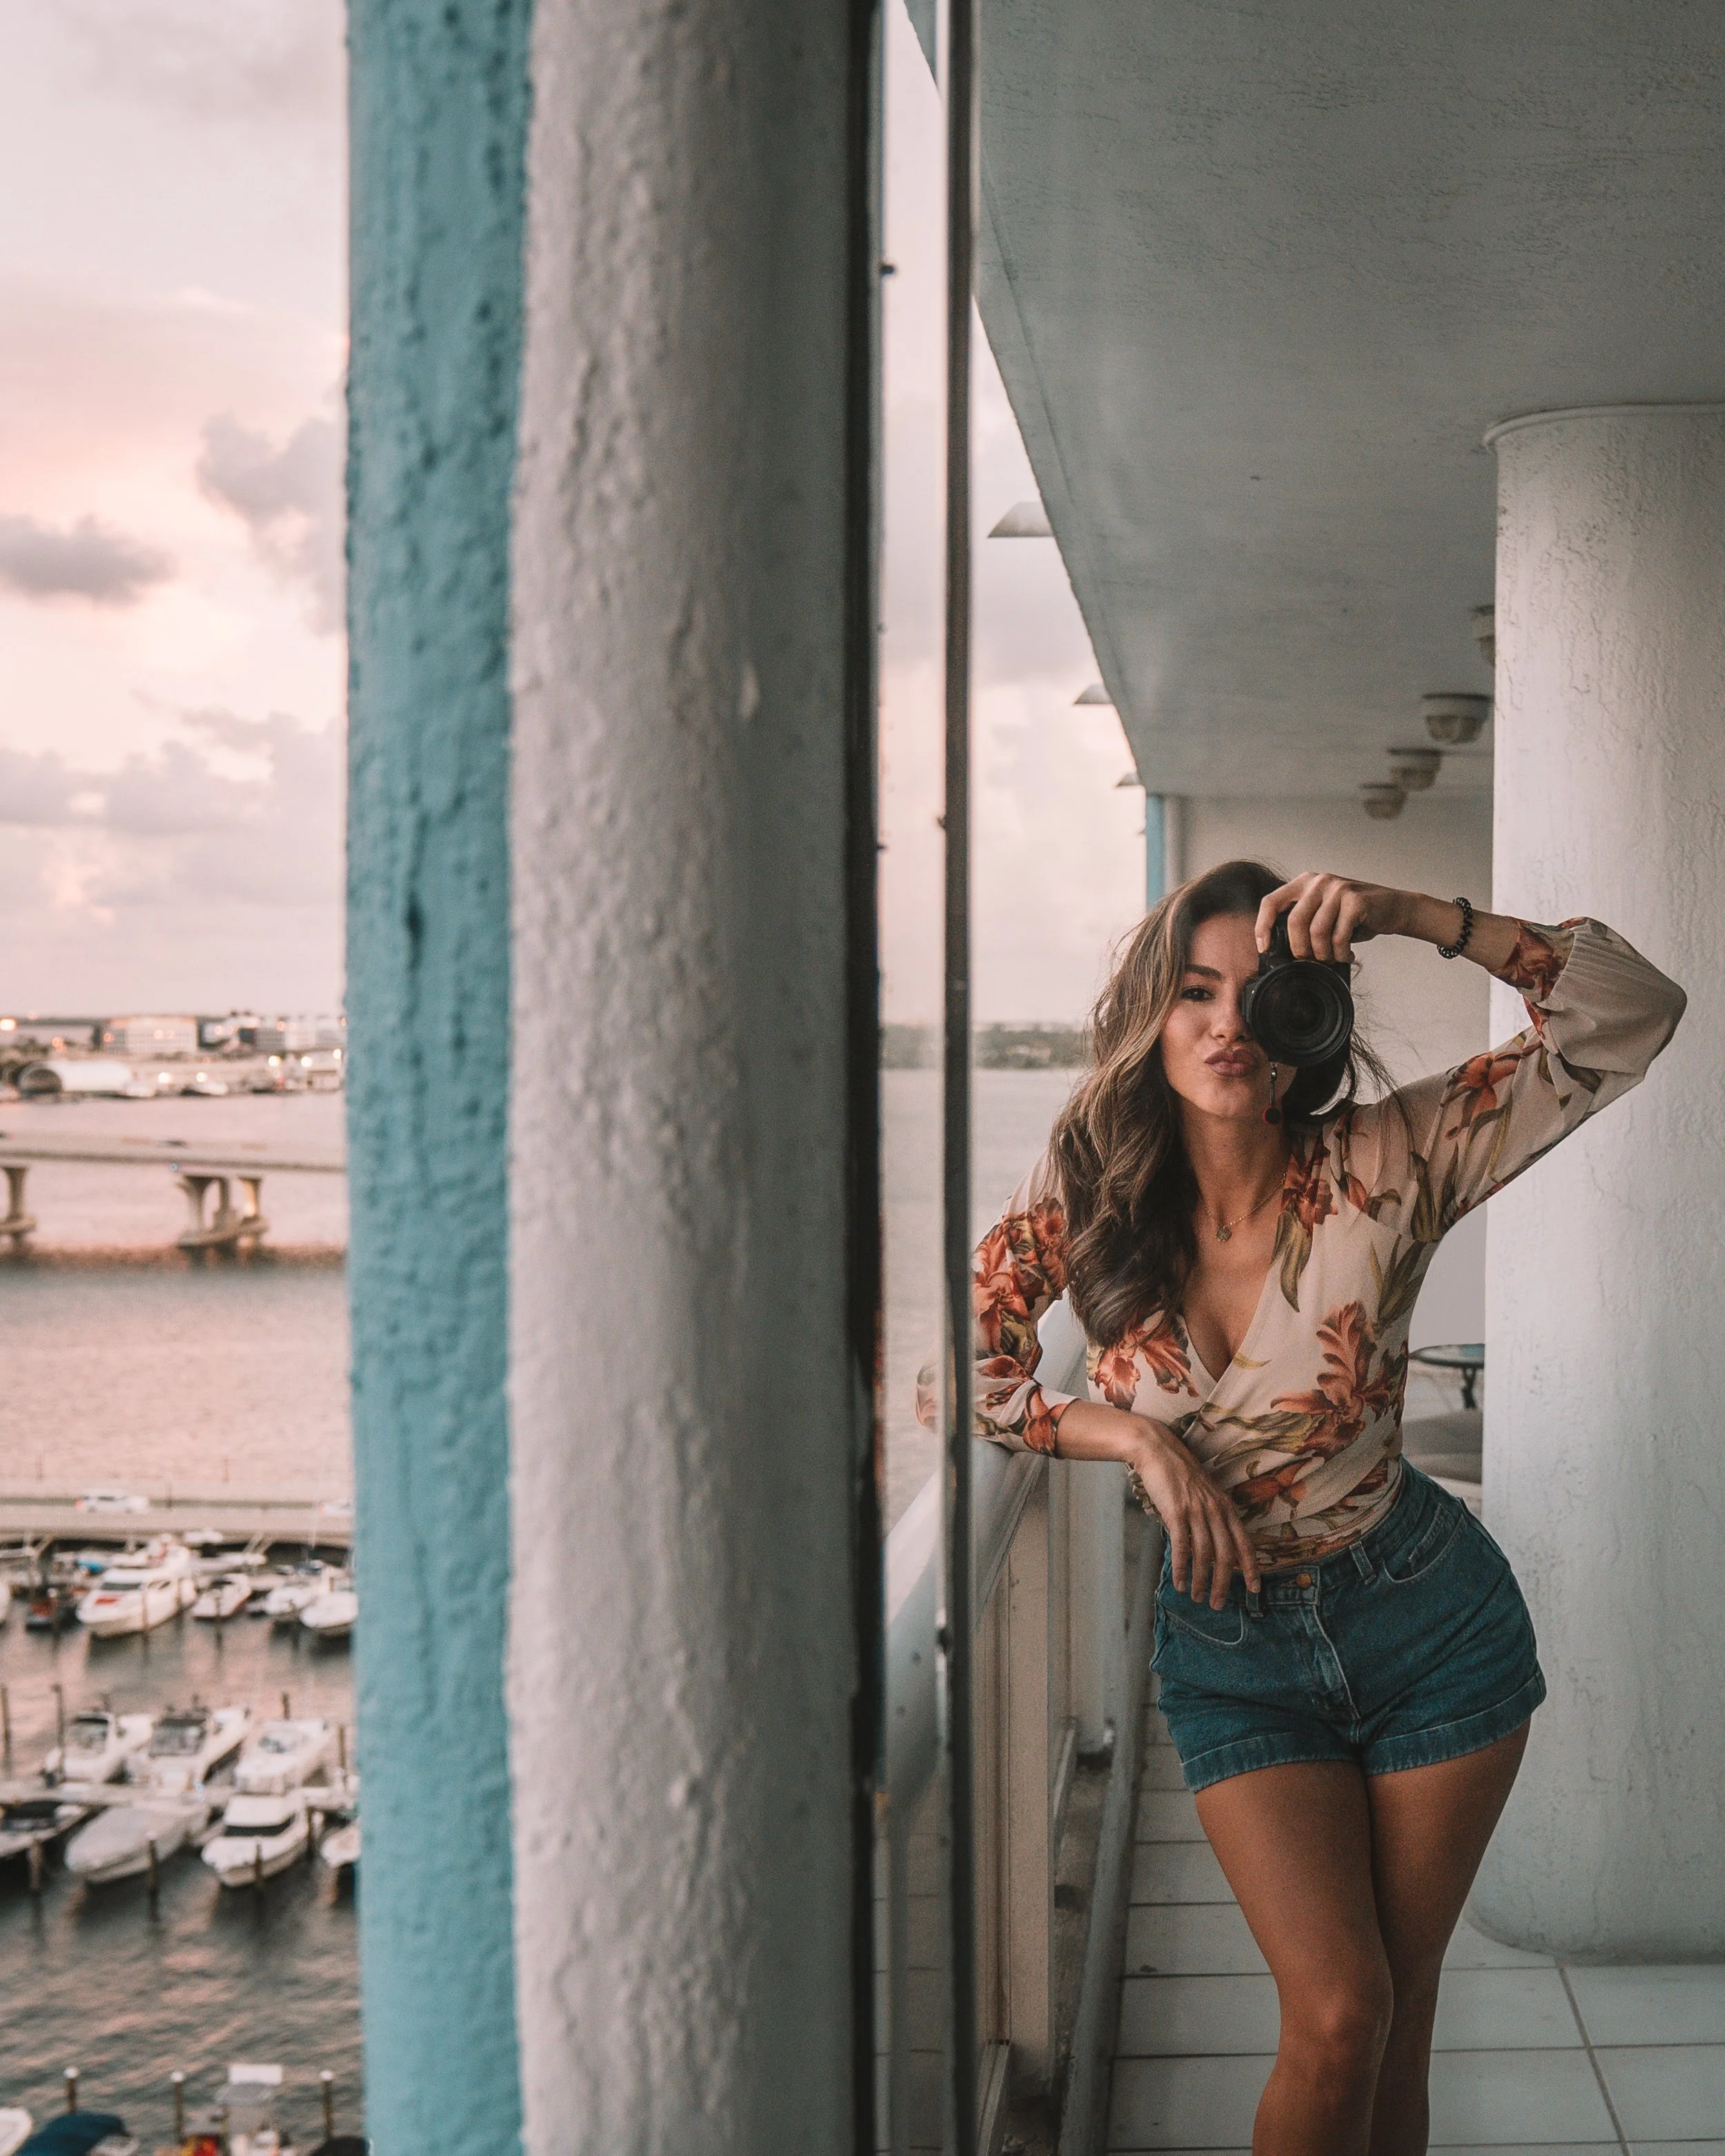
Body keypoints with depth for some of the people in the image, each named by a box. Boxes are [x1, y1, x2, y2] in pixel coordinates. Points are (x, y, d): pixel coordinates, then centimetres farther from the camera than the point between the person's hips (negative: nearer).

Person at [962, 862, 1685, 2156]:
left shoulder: (1384, 1166, -14)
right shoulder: (1087, 1190, -10)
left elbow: (1633, 1017, -20)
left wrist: (1411, 916, -30)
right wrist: (1136, 1439, -16)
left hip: (1429, 1622, 0)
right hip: (1231, 1648, 0)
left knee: (1400, 2015, 11)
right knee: (1338, 2014, -7)